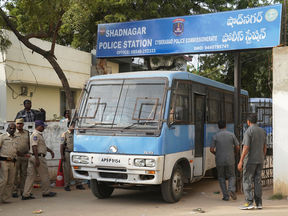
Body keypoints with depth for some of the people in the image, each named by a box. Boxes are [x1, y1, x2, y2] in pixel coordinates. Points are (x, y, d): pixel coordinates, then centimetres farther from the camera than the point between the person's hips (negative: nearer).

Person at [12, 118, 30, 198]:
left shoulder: (27, 132, 11)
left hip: (25, 156, 4)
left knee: (24, 174, 7)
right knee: (14, 174, -3)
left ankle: (23, 190, 13)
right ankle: (14, 191, 2)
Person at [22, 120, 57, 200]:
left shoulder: (39, 134, 20)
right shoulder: (36, 134, -13)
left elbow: (43, 146, 30)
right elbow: (34, 146, -21)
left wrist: (50, 151, 28)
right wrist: (37, 159, -26)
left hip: (33, 158, 10)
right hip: (39, 157, -10)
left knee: (31, 176, 6)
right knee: (45, 176, 3)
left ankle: (26, 194, 5)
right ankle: (46, 192, 14)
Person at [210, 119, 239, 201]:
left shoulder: (215, 136, -7)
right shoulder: (231, 135, -2)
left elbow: (211, 149, -7)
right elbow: (237, 147, 5)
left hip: (220, 160, -1)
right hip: (230, 160, 1)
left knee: (221, 178, 13)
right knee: (232, 176, 16)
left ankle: (226, 196, 8)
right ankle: (231, 189, -10)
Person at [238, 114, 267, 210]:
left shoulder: (248, 132, -13)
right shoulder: (263, 131, 9)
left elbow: (246, 148, -18)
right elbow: (265, 147, 14)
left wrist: (241, 161, -16)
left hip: (250, 160, -6)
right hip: (260, 160, 6)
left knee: (247, 181, -2)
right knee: (257, 181, 9)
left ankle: (249, 202, -8)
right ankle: (258, 203, 9)